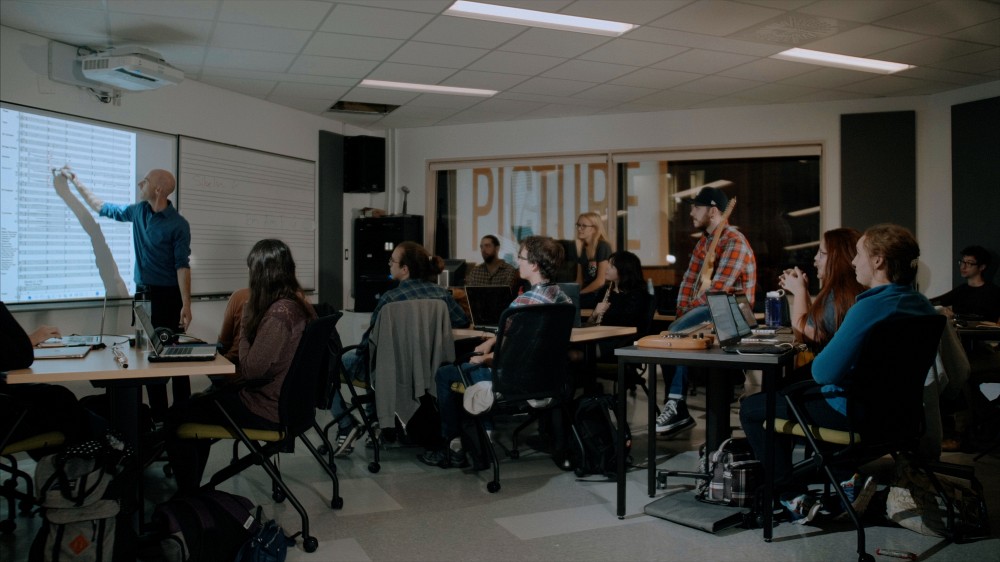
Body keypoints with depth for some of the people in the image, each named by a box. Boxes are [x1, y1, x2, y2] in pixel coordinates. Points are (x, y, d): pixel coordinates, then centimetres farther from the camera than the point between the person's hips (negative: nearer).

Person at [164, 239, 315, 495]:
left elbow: (250, 369, -21)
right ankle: (192, 486, 32)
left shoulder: (279, 313, -26)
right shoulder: (297, 304, 3)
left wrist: (245, 326, -10)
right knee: (199, 401, 25)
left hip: (269, 409, -10)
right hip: (288, 400, 10)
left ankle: (187, 495, 15)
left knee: (177, 414, 1)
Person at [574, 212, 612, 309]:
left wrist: (579, 293, -9)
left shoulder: (603, 247, -8)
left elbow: (601, 281, -13)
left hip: (599, 295, -7)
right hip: (586, 296, 7)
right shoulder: (582, 249, 13)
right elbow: (579, 280, 11)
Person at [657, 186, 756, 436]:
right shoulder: (704, 240, 14)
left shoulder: (734, 243, -16)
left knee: (673, 336, -25)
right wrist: (681, 314, 3)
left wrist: (690, 311, -11)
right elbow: (689, 280, 13)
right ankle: (676, 407, -14)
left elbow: (717, 290, -22)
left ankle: (676, 406, -14)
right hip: (705, 310, 8)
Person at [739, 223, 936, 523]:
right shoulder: (921, 305, 1)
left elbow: (824, 372, -27)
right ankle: (850, 475, 24)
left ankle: (795, 500, 8)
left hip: (856, 413, -9)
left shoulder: (869, 308, -27)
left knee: (750, 408, 6)